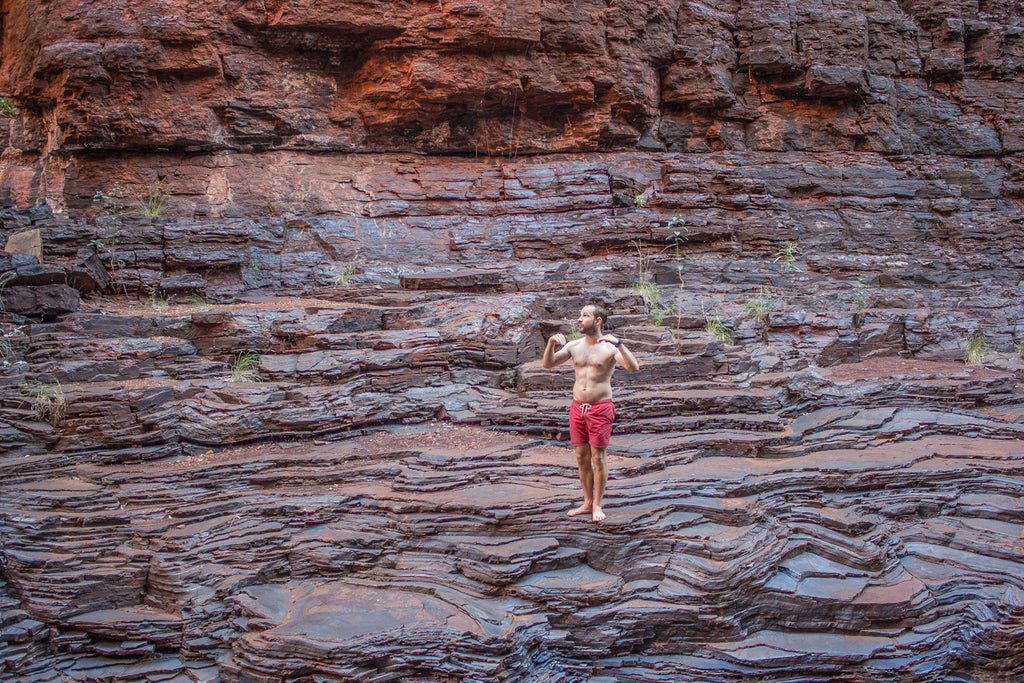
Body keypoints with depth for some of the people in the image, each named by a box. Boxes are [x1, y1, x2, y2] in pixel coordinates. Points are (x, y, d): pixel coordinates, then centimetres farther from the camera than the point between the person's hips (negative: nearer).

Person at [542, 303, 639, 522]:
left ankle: (597, 505, 11)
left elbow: (633, 367, -20)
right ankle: (587, 503, 22)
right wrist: (551, 344, -11)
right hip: (577, 407, 5)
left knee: (598, 457, 0)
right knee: (581, 458, 10)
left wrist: (619, 344, -32)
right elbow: (547, 363, 7)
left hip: (600, 408, -5)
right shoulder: (574, 346, 9)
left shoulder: (610, 347, -6)